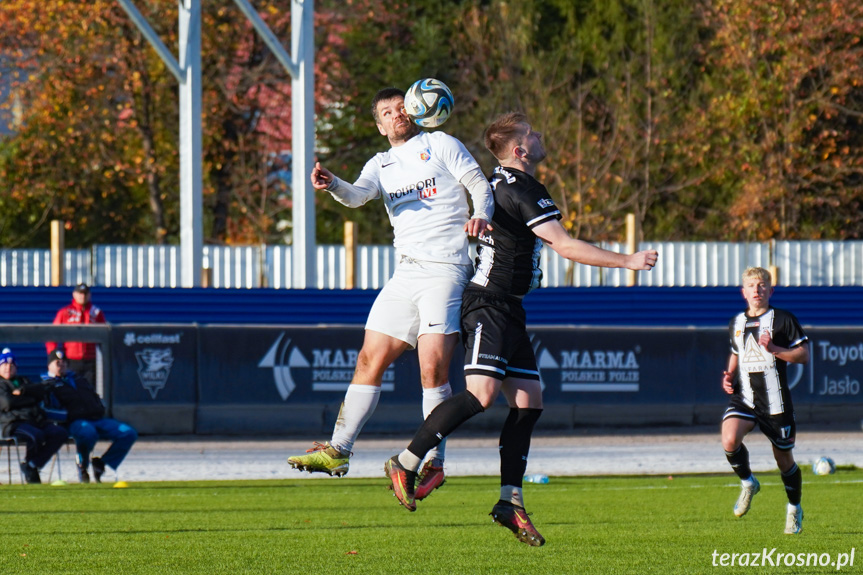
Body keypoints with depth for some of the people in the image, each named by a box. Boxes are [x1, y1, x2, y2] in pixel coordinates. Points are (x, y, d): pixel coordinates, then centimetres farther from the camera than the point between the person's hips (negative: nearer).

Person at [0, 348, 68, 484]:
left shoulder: (23, 381, 31)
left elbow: (41, 391, 12)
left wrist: (23, 391, -3)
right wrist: (30, 399, 3)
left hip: (37, 420, 6)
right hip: (14, 423, -6)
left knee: (60, 433, -21)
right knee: (36, 435, -37)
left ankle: (31, 465, -21)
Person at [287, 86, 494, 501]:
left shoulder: (440, 145, 9)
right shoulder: (381, 165, 18)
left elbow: (480, 185, 6)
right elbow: (358, 194, -1)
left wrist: (481, 214, -16)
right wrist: (331, 184, -24)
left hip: (445, 269, -5)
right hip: (404, 275, 5)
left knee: (433, 365, -15)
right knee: (370, 359, 2)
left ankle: (433, 461, -10)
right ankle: (338, 451, 6)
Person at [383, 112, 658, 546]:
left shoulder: (503, 184, 14)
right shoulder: (522, 190, -16)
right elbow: (565, 246, -19)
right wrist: (627, 262, -15)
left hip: (508, 310, 10)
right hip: (489, 306, -10)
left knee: (528, 402, 3)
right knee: (482, 393, -20)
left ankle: (510, 502, 1)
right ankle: (405, 465, -14)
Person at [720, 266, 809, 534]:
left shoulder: (783, 320, -4)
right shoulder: (736, 323, 11)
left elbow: (804, 354, -6)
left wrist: (773, 349, -20)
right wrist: (729, 375, 8)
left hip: (775, 400, -3)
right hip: (743, 398, 3)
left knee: (784, 457, 7)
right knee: (729, 440, -24)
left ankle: (794, 508, 30)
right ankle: (747, 484, 4)